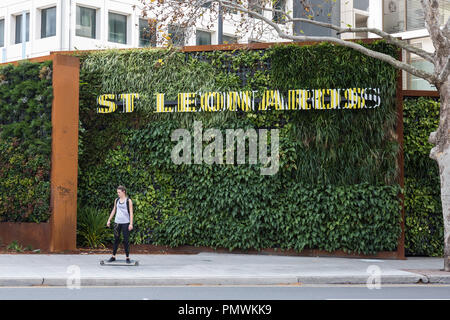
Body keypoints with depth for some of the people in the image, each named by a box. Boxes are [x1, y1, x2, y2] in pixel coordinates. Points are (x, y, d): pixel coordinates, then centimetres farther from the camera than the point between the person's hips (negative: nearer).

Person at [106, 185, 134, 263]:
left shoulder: (128, 201, -3)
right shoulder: (116, 200, 10)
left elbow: (131, 212, -5)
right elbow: (114, 210, 19)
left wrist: (131, 223, -12)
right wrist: (109, 220, 16)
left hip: (125, 223, -4)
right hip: (117, 222, 4)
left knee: (126, 240, -2)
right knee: (116, 239, 7)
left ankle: (127, 258, 5)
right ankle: (113, 256, 13)